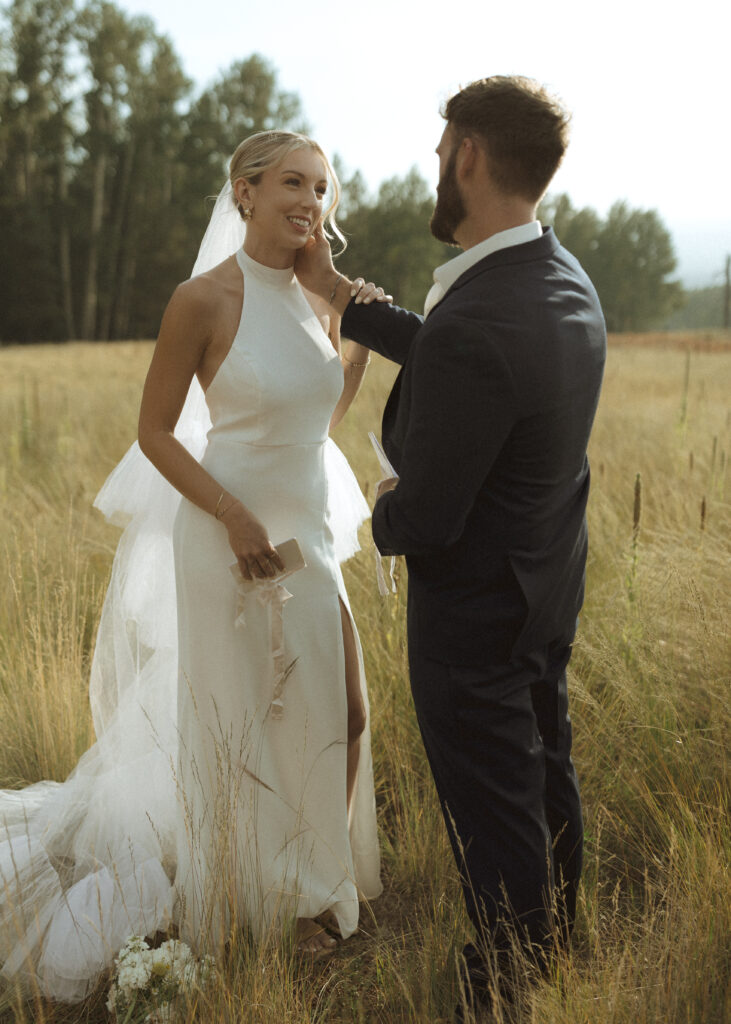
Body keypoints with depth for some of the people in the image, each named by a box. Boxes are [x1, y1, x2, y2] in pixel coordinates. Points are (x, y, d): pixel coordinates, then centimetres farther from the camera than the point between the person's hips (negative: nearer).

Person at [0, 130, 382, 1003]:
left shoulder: (313, 302, 4)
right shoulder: (203, 299, -15)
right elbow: (155, 434, -11)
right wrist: (236, 518, -19)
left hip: (310, 538, 7)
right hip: (230, 538, -6)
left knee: (341, 717, 12)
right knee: (236, 726, 11)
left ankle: (315, 884, 36)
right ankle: (244, 895, 36)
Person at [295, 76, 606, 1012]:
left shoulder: (469, 329, -34)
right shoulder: (567, 280, -3)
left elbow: (424, 518, -26)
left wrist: (383, 516, -3)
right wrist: (339, 294, 18)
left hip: (474, 611, -9)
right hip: (550, 591, 9)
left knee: (494, 811, 10)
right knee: (546, 772, 26)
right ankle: (556, 945, 48)